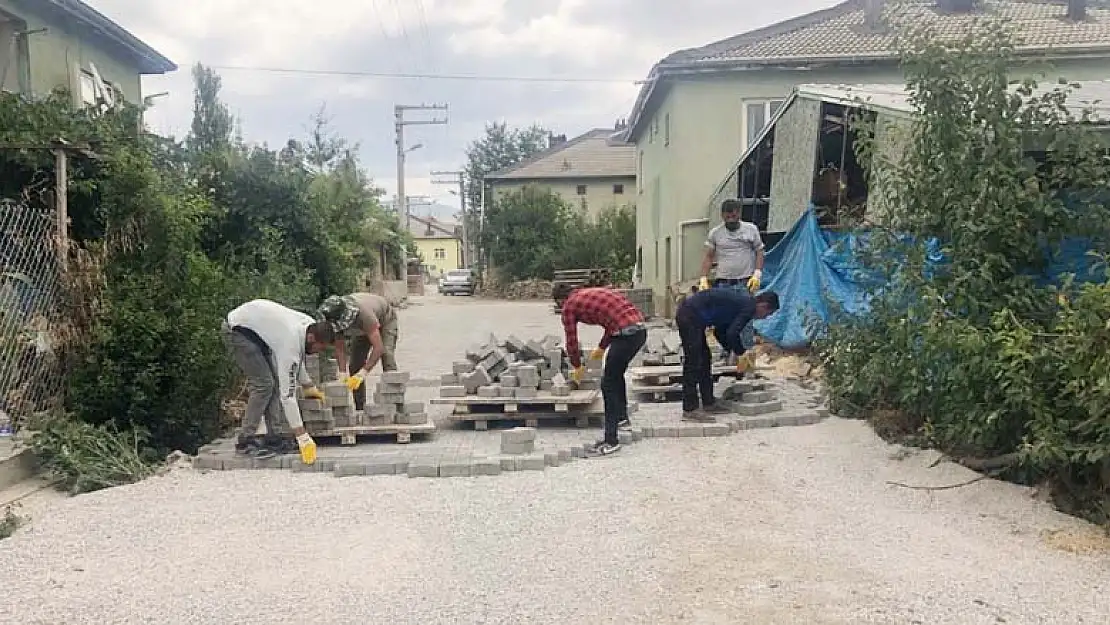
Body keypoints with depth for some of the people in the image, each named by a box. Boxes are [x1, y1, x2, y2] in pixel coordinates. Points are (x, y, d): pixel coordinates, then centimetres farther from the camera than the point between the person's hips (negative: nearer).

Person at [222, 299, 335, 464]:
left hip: (255, 329, 9)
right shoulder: (290, 343, -34)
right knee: (263, 384, -16)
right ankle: (245, 442, -9)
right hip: (237, 329, -9)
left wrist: (308, 386, 14)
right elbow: (287, 393, -33)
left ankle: (273, 438, 3)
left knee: (275, 381, 2)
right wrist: (302, 437, -33)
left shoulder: (310, 325, -9)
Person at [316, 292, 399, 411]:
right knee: (355, 365, -2)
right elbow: (339, 348, -20)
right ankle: (360, 408, 6)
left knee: (387, 355, -24)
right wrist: (343, 374, -32)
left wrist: (363, 373, -51)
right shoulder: (335, 318, -30)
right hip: (362, 328, 5)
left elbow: (378, 347, -46)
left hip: (385, 319, -5)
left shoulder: (364, 313, -47)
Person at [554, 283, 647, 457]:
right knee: (617, 373, 28)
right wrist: (601, 348, 47)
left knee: (608, 384, 1)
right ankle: (622, 418, 42)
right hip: (640, 329, 8)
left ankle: (611, 441, 1)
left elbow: (571, 340, 13)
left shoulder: (569, 305, 6)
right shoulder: (594, 292, 27)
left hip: (626, 334, -8)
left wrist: (577, 366, 29)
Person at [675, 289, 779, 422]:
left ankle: (709, 404, 19)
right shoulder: (749, 306, -8)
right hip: (690, 316, -10)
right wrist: (741, 353, 0)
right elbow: (732, 334, -15)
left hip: (687, 314, 10)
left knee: (704, 361, 14)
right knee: (693, 363, -10)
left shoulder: (742, 301, 20)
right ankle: (690, 410, -9)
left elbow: (720, 331, 25)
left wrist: (732, 350, 21)